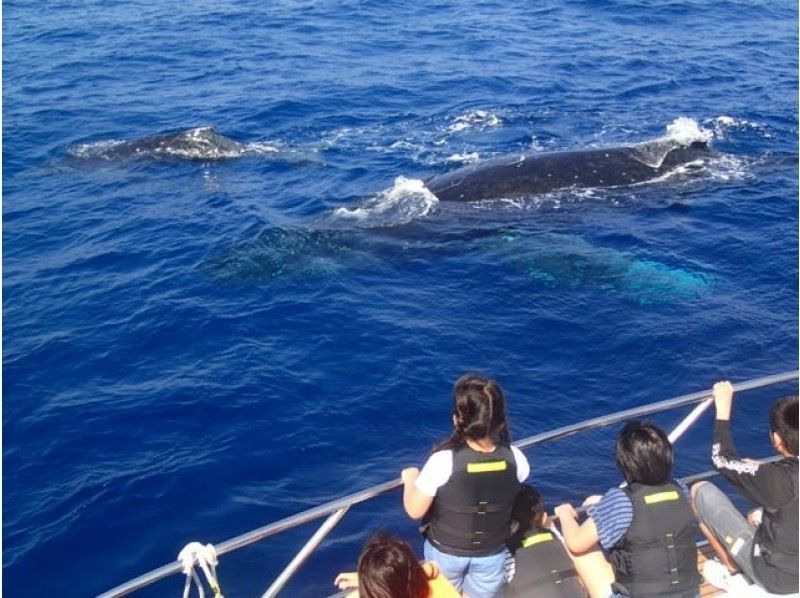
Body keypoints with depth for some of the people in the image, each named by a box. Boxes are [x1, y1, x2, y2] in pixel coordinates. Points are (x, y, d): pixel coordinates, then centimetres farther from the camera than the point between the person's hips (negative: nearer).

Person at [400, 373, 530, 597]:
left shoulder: (443, 460, -31)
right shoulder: (514, 458, -21)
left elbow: (414, 510, -18)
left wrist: (410, 478, 0)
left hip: (445, 552, -2)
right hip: (492, 554, 2)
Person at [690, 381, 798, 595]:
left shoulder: (779, 478, -30)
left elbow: (723, 460, -15)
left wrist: (723, 409, -7)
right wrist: (761, 472, 8)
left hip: (775, 577, -7)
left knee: (701, 491, -2)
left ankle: (730, 565, 11)